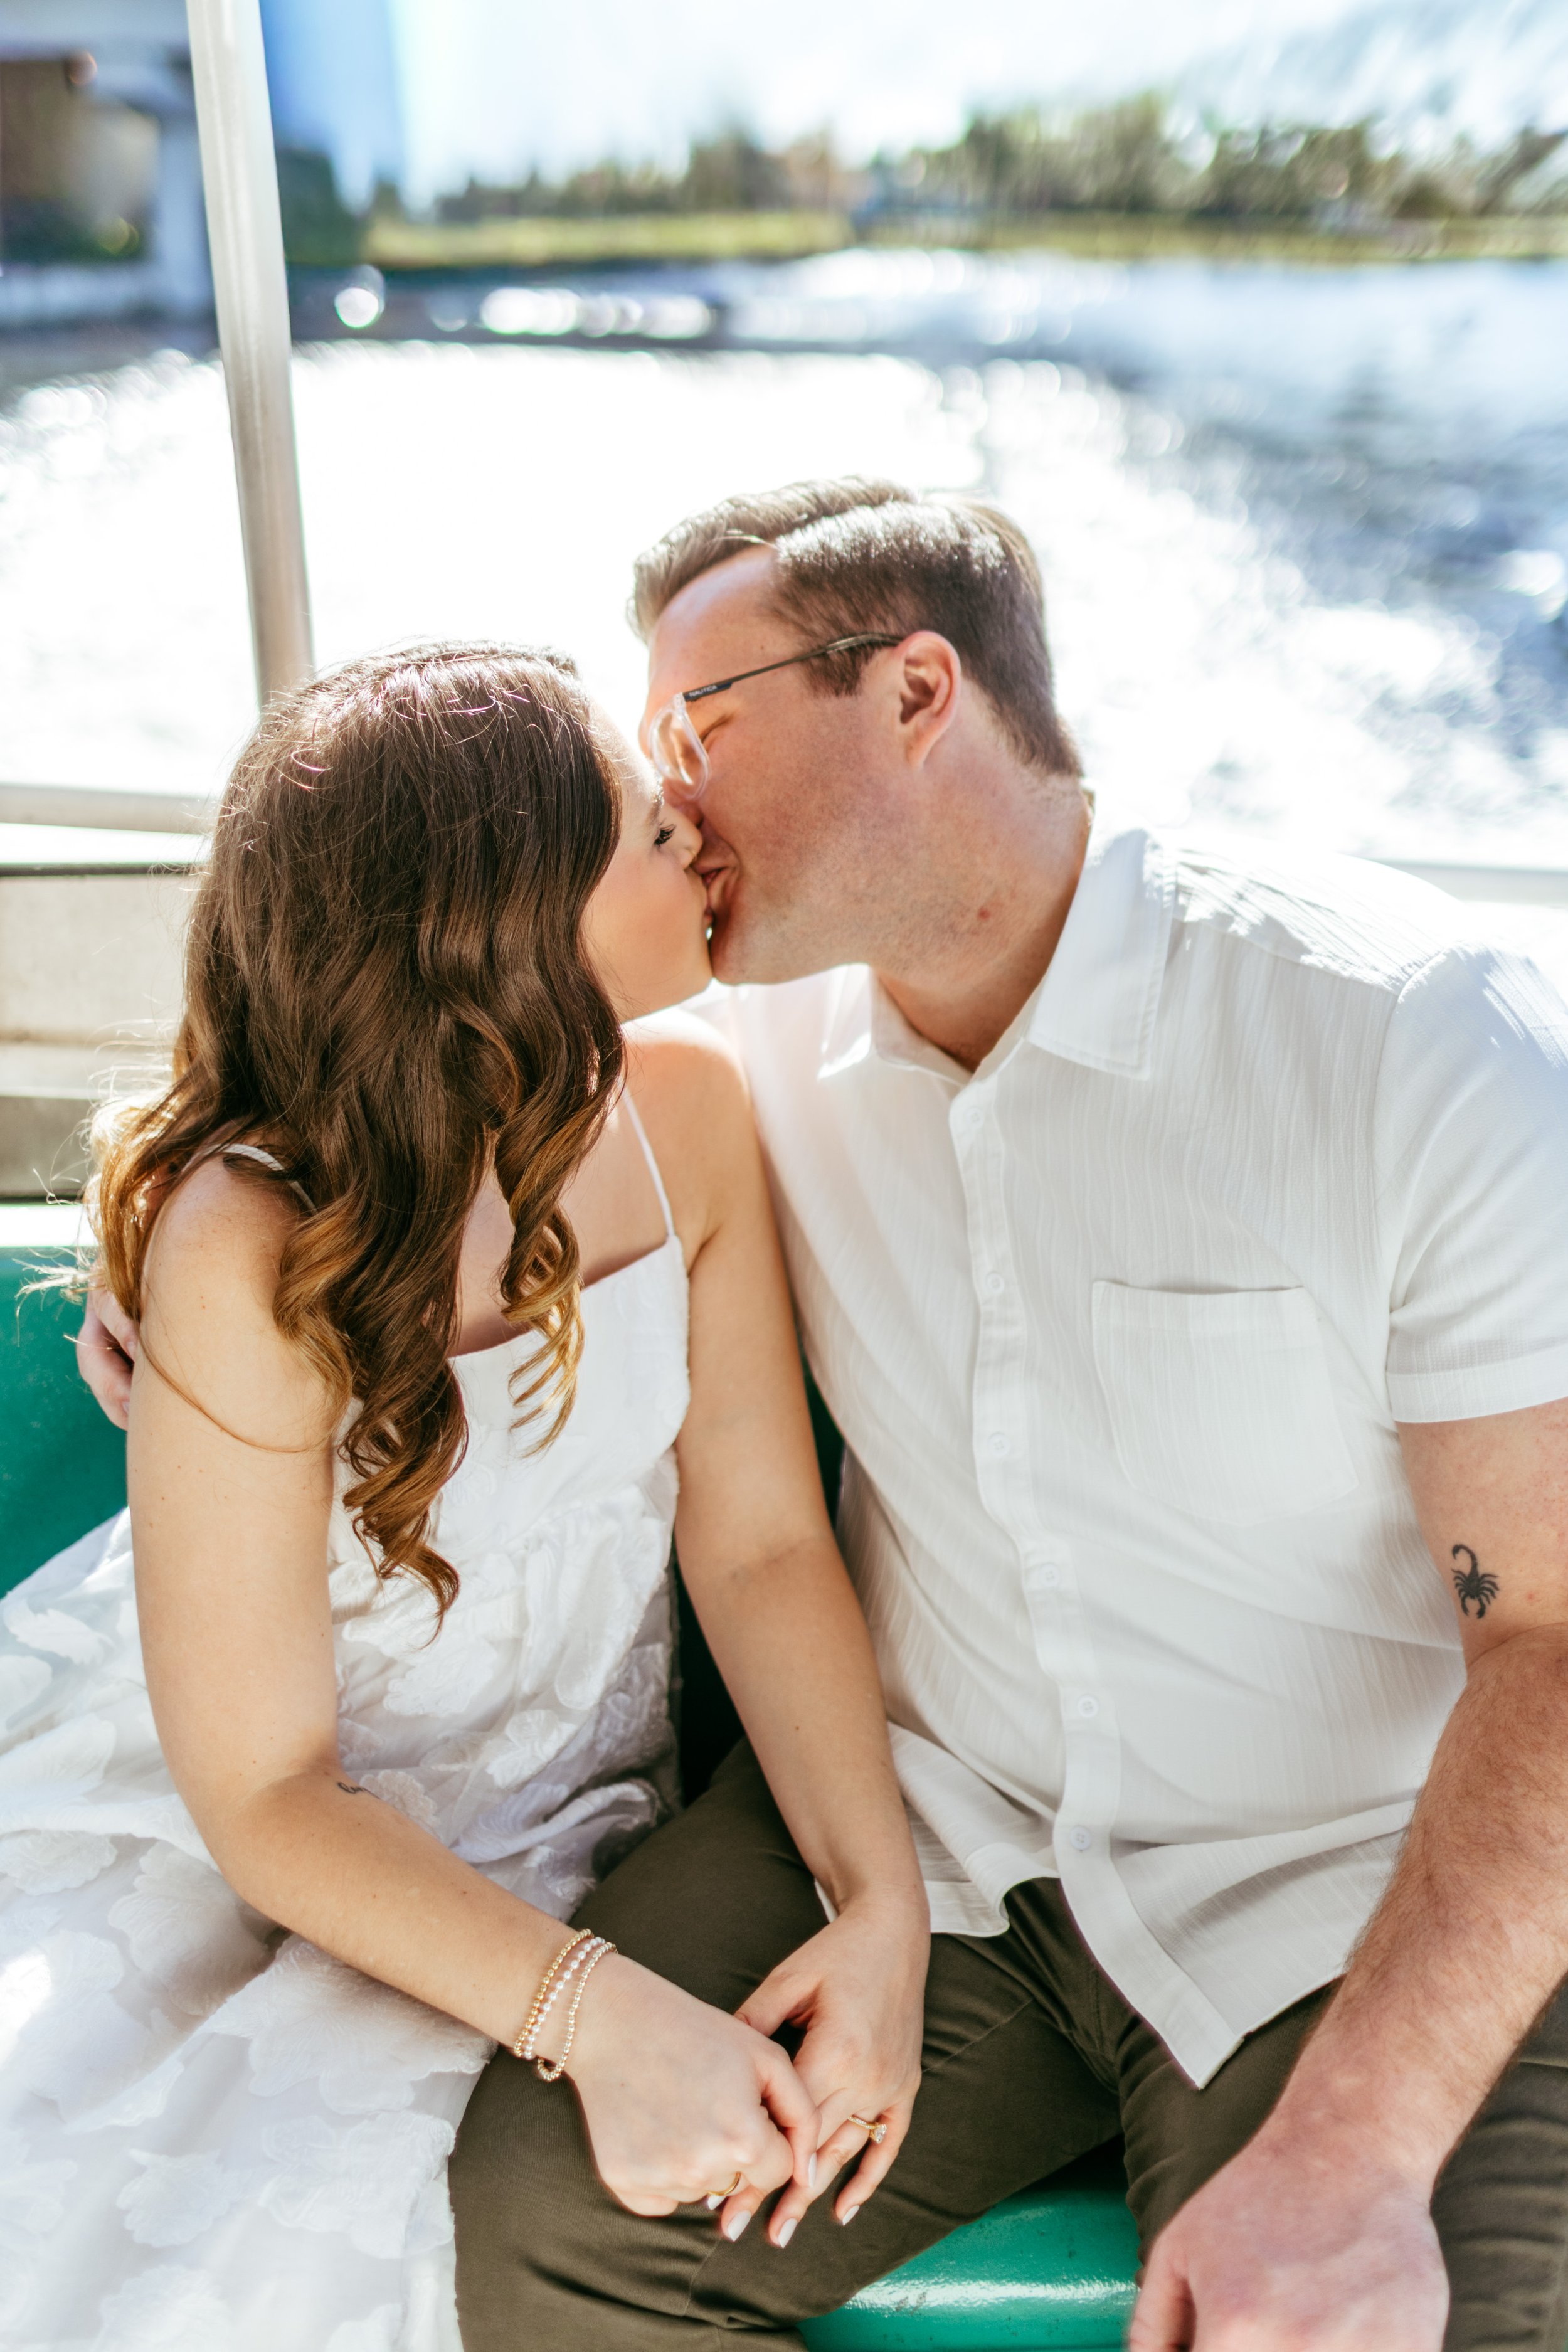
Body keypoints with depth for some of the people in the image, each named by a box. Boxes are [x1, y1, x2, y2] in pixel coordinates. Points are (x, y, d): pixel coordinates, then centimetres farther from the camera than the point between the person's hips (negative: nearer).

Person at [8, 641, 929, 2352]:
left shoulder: (682, 1107, -14)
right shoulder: (250, 1247, -28)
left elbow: (762, 1540, -9)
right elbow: (263, 1786, -21)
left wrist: (881, 1900, -20)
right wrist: (601, 2017, -31)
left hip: (538, 1810, 2)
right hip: (206, 1810, -2)